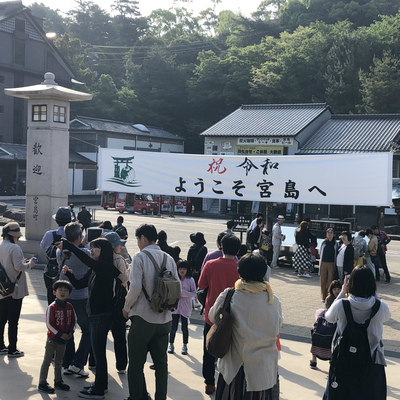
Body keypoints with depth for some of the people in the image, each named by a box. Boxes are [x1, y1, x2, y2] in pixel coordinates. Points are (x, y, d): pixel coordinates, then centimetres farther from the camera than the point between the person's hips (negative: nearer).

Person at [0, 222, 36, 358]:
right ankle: (12, 350, 10)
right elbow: (19, 267, -24)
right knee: (13, 321, 2)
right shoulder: (14, 248, -19)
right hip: (15, 290, -8)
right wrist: (29, 264, -6)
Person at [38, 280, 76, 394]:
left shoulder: (69, 307, 0)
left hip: (64, 339, 5)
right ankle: (42, 383, 10)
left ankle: (58, 381, 29)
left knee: (58, 361, 18)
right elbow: (49, 324, -17)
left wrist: (71, 332, -8)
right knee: (47, 361, 3)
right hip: (52, 338, -5)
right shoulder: (52, 307, -16)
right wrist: (60, 334, -19)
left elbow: (74, 321, 8)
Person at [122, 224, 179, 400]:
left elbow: (135, 287, -17)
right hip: (165, 318, 5)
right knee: (161, 362, 14)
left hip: (143, 318, -5)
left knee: (136, 363, 6)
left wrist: (127, 307, -2)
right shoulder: (169, 258, 5)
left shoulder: (140, 257, -9)